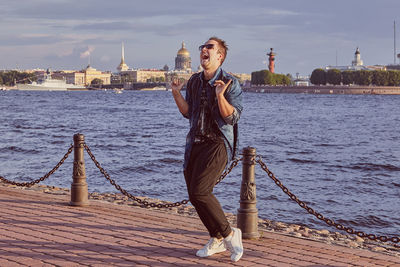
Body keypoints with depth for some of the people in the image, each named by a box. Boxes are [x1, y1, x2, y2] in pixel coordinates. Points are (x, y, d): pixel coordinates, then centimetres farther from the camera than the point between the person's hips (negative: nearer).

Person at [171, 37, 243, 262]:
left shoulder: (231, 83, -9)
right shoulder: (194, 81, 12)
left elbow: (232, 118, -15)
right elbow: (188, 113, 14)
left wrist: (220, 96, -29)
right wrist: (177, 93, 2)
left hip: (218, 144, -7)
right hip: (195, 143, 7)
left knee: (200, 191, -20)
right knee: (195, 195, 8)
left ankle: (229, 234, -3)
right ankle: (218, 239, 24)